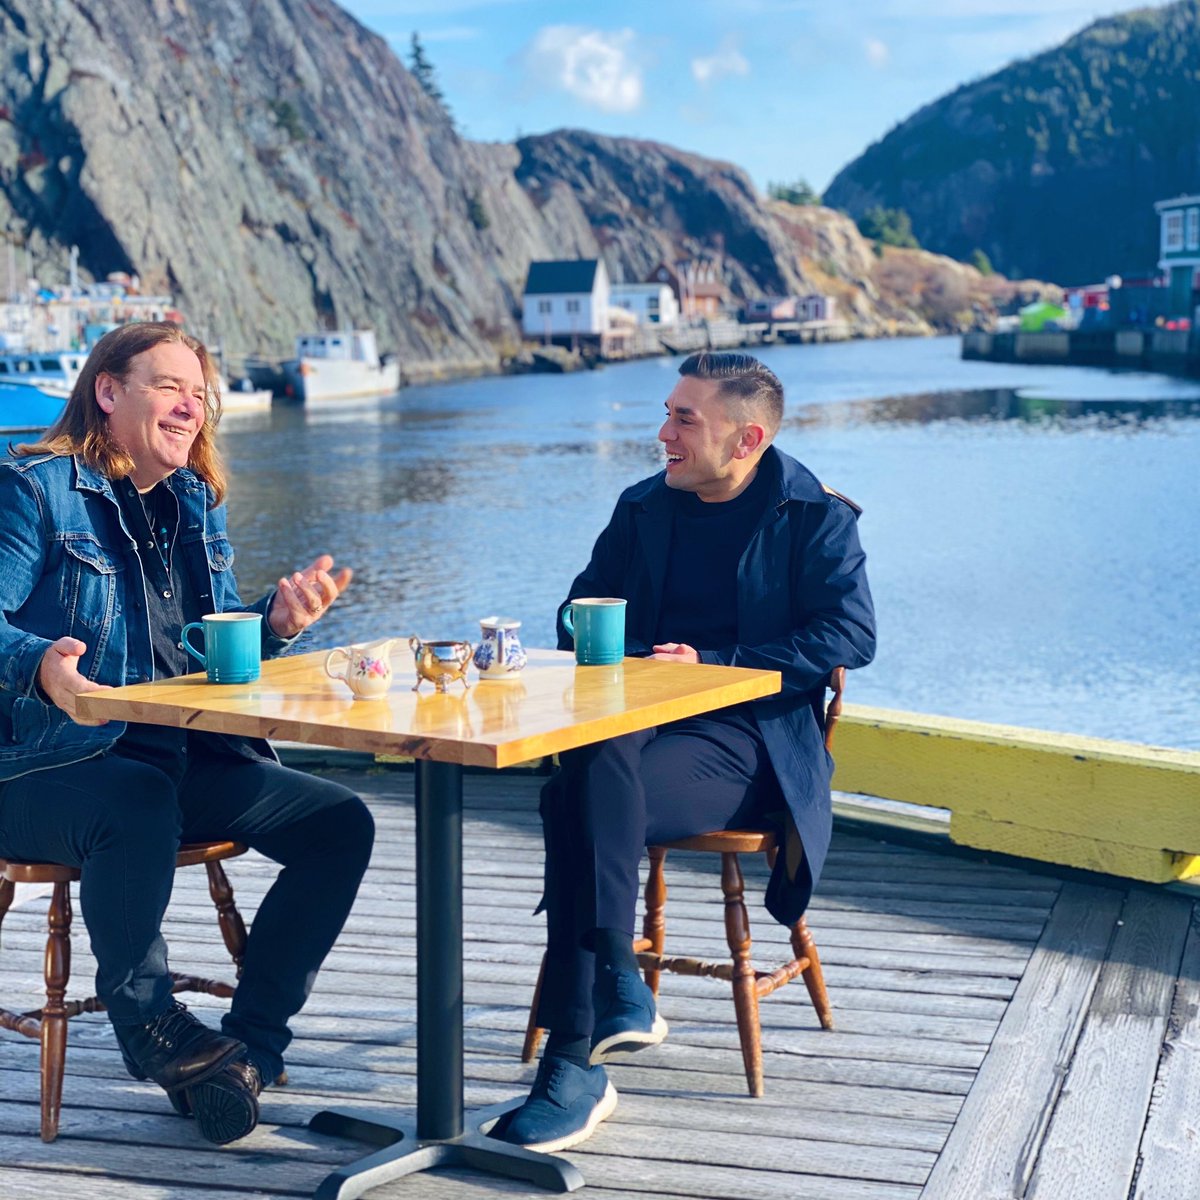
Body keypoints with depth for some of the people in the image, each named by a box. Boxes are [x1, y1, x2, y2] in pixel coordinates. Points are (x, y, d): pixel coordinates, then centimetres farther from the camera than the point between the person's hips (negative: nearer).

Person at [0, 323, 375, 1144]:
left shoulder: (197, 503, 17)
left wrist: (277, 619, -4)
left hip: (185, 760, 7)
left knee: (339, 822, -10)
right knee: (138, 803, -40)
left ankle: (249, 1047, -7)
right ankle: (148, 1027, -17)